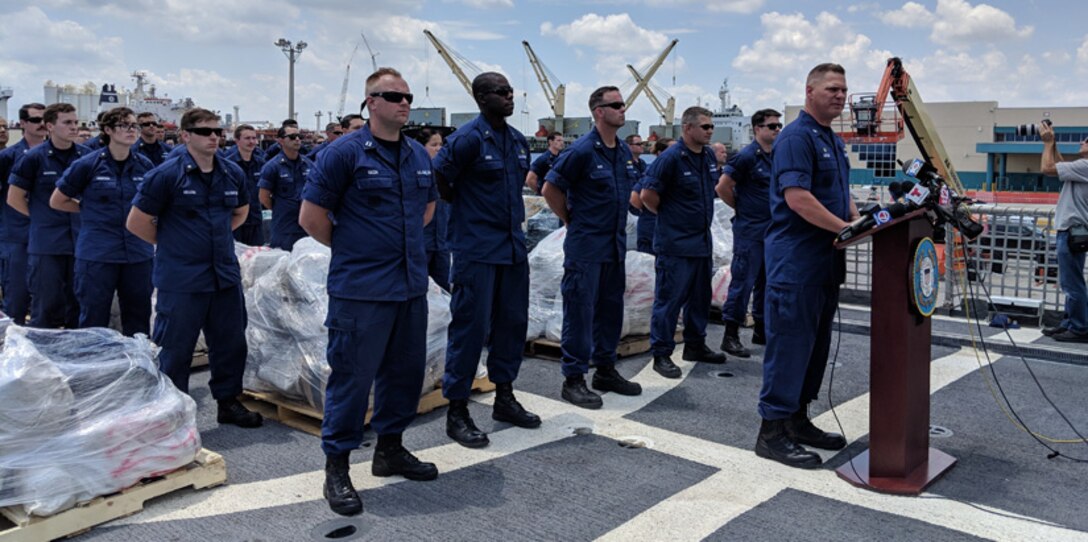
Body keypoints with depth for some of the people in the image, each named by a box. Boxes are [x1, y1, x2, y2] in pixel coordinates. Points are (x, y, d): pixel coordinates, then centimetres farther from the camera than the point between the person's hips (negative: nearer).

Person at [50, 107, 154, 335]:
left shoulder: (145, 166, 4)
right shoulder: (87, 165, -5)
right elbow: (57, 201, 5)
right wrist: (92, 210, 3)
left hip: (138, 254, 3)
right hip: (97, 254, -3)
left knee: (138, 321, 11)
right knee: (94, 322, 6)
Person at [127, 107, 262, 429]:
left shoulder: (233, 173, 6)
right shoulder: (166, 175, -10)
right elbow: (136, 223, -6)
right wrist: (172, 243, 2)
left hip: (225, 275, 6)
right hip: (181, 279, -5)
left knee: (231, 342, 13)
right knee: (175, 349, 5)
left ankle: (228, 402, 28)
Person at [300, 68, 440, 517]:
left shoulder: (420, 156, 10)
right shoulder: (346, 152, -9)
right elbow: (311, 216, -8)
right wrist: (352, 250, 1)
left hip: (411, 285, 7)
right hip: (362, 290, -7)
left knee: (405, 370, 14)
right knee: (351, 376, -1)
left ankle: (390, 450, 32)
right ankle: (336, 469, 12)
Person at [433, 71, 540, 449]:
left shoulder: (518, 141, 11)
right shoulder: (468, 138, -13)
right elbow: (438, 178, -11)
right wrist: (465, 209, 1)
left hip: (513, 246, 8)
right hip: (476, 249, -8)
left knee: (513, 321, 13)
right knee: (471, 326, -4)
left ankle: (504, 398, 28)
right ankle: (457, 411, 7)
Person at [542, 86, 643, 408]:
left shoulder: (624, 152, 10)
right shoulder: (583, 150, -14)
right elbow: (551, 188, -11)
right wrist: (572, 220, -4)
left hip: (615, 244, 8)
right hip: (586, 246, -8)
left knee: (611, 308, 14)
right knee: (580, 311, -2)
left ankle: (605, 369, 27)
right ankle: (574, 379, 6)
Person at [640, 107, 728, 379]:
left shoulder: (709, 156, 9)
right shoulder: (671, 158, -16)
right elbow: (647, 195, -17)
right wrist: (667, 215, -4)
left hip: (703, 240, 8)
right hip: (676, 243, -8)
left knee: (700, 297, 17)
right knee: (669, 299, -3)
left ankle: (695, 345, 31)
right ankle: (661, 354, 6)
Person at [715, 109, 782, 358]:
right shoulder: (746, 156, -11)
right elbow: (722, 187, -14)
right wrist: (742, 207, -4)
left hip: (773, 230, 8)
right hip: (750, 231, -8)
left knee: (766, 282, 13)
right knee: (743, 282, -6)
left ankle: (761, 331, 24)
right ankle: (730, 336, 0)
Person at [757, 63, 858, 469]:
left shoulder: (835, 142, 19)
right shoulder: (796, 137, -12)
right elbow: (796, 196, -22)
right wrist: (843, 227, -22)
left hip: (826, 263, 10)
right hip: (796, 262, -10)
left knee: (816, 346, 14)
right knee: (789, 345, -6)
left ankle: (797, 420, 24)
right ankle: (772, 432, 1)